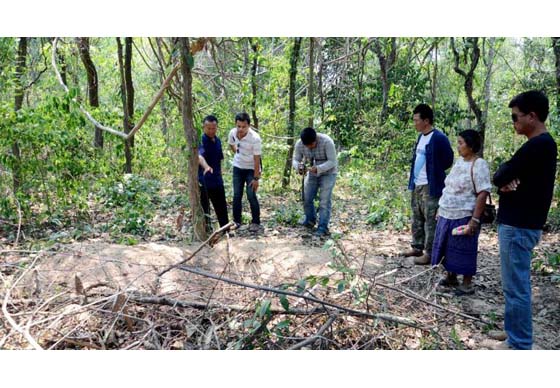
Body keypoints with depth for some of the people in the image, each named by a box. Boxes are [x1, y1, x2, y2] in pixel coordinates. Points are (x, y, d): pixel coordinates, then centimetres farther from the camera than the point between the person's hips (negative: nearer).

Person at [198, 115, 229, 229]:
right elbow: (199, 156, -39)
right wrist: (206, 166, -59)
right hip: (203, 182, -7)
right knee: (204, 211, 2)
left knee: (222, 209, 18)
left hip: (217, 181, 7)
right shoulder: (201, 141, -18)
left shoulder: (218, 141, 7)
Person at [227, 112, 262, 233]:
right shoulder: (232, 133, -12)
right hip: (238, 168, 4)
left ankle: (256, 222, 6)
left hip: (251, 169, -4)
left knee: (251, 196, -8)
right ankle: (236, 221, 18)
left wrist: (256, 178, -20)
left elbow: (257, 159, -22)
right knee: (237, 195, 5)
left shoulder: (255, 138, -26)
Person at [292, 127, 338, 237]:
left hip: (327, 173, -4)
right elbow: (295, 160, -8)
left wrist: (318, 169, -41)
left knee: (324, 201, -10)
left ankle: (323, 228, -3)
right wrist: (298, 167, -32)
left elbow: (332, 162, -26)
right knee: (306, 198, 4)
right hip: (312, 174, 5)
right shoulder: (299, 144, -15)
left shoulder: (327, 142, -28)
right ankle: (310, 220, 28)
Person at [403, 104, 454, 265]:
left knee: (429, 220, -1)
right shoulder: (421, 137, 11)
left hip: (430, 187, -9)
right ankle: (417, 247, 30)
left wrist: (433, 173, -1)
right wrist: (413, 178, 12)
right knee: (416, 218, 17)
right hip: (416, 185, 9)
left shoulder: (439, 138, -16)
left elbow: (448, 161, -12)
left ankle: (429, 253, 8)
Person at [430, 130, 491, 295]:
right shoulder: (459, 162, 10)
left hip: (463, 217, -8)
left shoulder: (479, 164, -15)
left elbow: (483, 194, -19)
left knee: (464, 250, 4)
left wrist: (474, 220, -23)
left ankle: (467, 283, 19)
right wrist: (441, 209, 16)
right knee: (447, 248, 16)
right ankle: (451, 277, 32)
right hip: (447, 215, 8)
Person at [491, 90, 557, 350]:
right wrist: (507, 183, -8)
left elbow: (499, 177, -18)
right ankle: (517, 340, 27)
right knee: (516, 286, 16)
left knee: (516, 288, -2)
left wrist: (504, 178, 3)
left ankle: (520, 346, 9)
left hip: (519, 226, -10)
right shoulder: (542, 144, 14)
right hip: (520, 223, 10)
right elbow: (508, 177, 13)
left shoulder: (537, 145, -19)